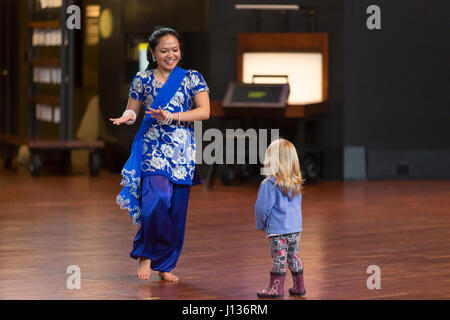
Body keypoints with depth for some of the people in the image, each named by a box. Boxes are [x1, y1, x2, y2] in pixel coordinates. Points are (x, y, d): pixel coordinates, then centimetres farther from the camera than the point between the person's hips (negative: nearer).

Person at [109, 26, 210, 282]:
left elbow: (204, 111, -6)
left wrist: (170, 117, -18)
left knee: (177, 209, 2)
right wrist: (128, 116, -11)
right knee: (156, 200, -20)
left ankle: (166, 265, 15)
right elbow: (132, 109, 15)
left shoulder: (192, 78, 5)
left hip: (182, 151, 1)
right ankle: (146, 254, -1)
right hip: (152, 149, -1)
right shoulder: (142, 80, 8)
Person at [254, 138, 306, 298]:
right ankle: (298, 286, 21)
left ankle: (276, 288, 8)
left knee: (279, 260, 1)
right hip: (296, 229, 6)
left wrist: (261, 224, 6)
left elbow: (262, 208, -12)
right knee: (294, 258, 15)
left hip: (277, 230, -6)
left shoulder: (269, 184, -16)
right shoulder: (296, 183, 5)